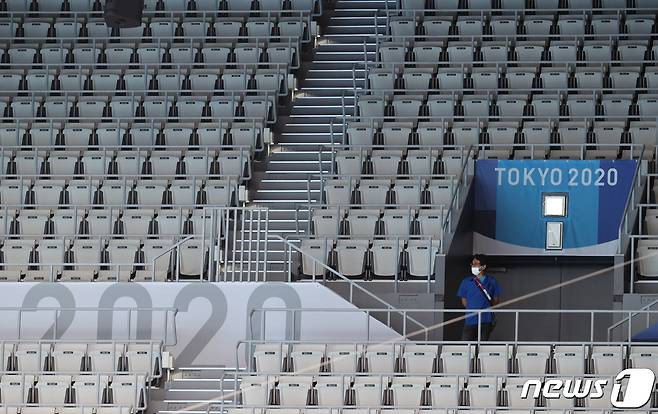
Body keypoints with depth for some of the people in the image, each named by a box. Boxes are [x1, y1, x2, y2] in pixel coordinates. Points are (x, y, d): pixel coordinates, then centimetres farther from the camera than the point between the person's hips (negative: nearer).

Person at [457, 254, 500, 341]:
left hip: (486, 321, 1)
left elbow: (496, 299, 12)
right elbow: (464, 301, 9)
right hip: (471, 320, -1)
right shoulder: (466, 282, 4)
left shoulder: (491, 282, 5)